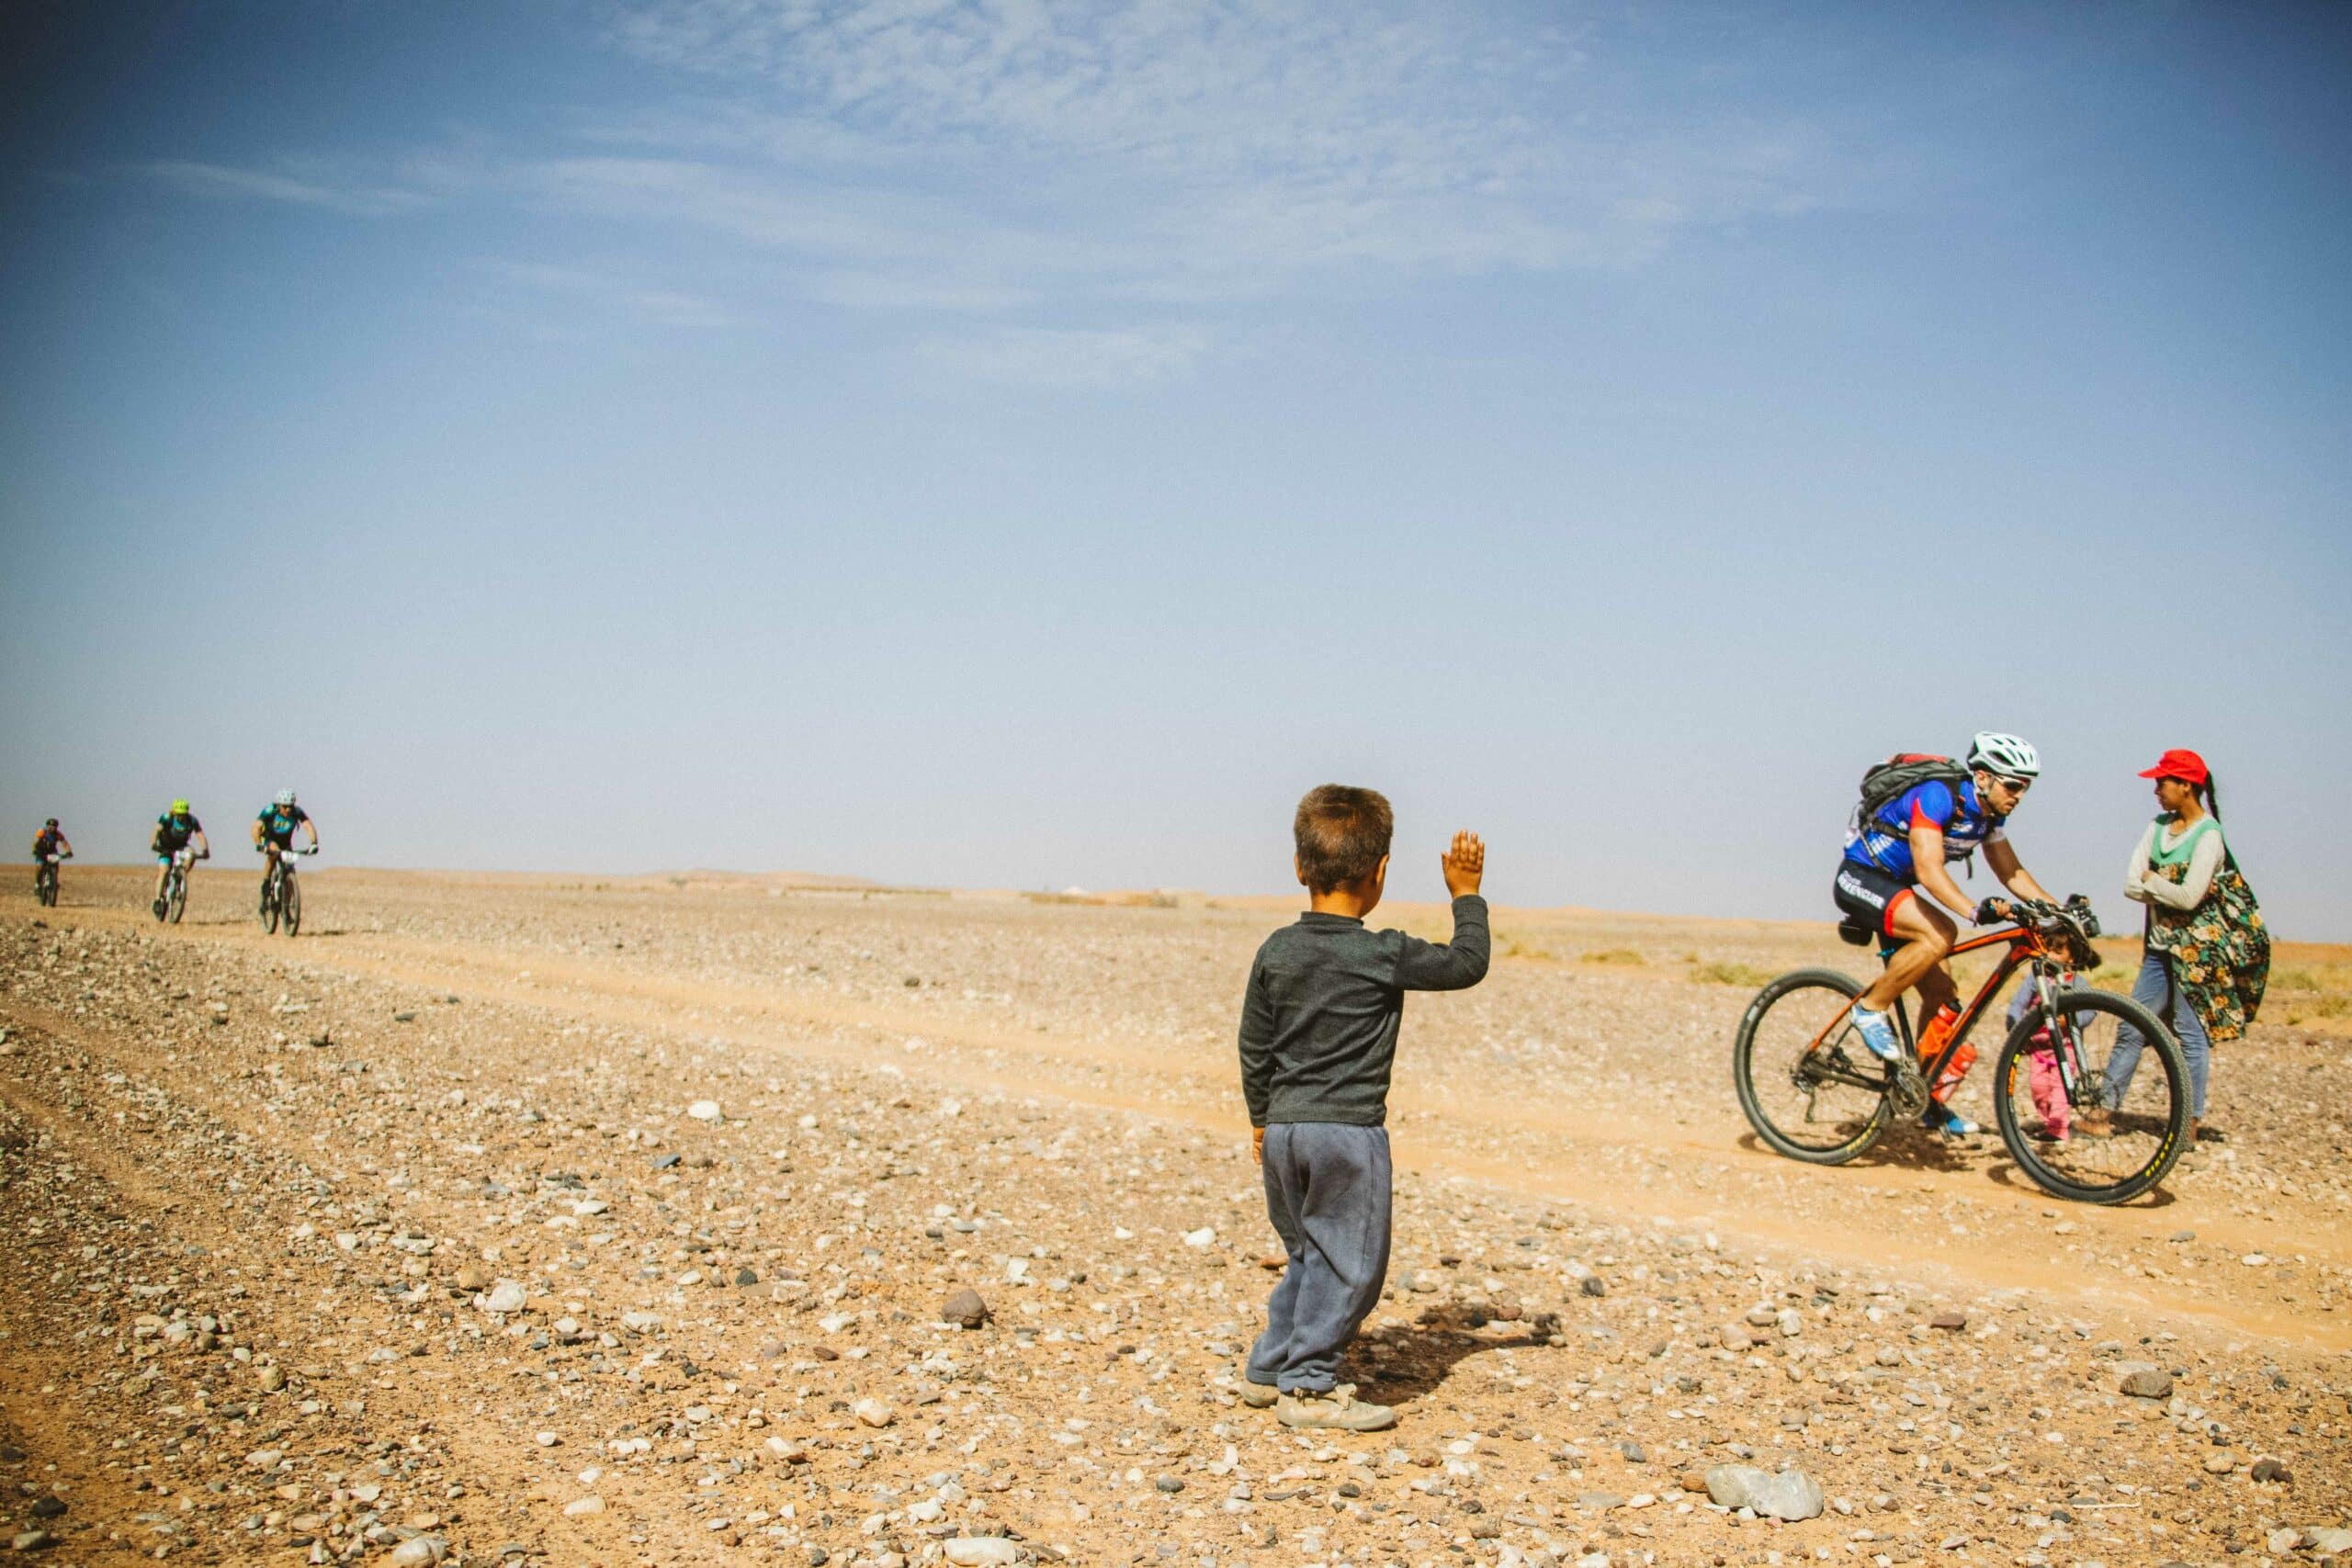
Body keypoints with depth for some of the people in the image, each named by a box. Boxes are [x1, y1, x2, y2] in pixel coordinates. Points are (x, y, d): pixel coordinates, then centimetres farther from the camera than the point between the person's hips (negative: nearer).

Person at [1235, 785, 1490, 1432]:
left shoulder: (1276, 952, 3)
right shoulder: (1384, 956, -12)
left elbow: (1253, 1046, 10)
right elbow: (1468, 964, 1)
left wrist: (1262, 1117, 22)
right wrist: (1466, 895, 13)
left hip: (1283, 1129, 6)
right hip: (1349, 1131, -6)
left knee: (1308, 1254, 20)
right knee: (1349, 1262, 4)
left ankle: (1269, 1369, 24)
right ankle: (1307, 1387, 5)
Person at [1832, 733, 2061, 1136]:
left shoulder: (1989, 813, 0)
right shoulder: (1937, 797, -26)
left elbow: (2012, 873, 11)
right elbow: (1929, 870, -36)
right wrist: (1975, 910, -49)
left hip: (1895, 888, 9)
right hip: (1859, 877, -9)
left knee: (1943, 994, 1)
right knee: (1939, 934, -33)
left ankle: (1929, 1100, 9)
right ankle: (1870, 1009, -16)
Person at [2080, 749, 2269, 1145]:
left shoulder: (2208, 836, -11)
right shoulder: (2158, 827, 8)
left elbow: (2189, 896, -21)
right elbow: (2130, 885, 1)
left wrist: (2150, 881, -6)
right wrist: (2168, 892, -13)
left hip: (2197, 951, -7)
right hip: (2160, 947, 7)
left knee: (2191, 1032, -2)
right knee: (2131, 1028, 5)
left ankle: (2192, 1120, 6)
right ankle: (2106, 1108, 8)